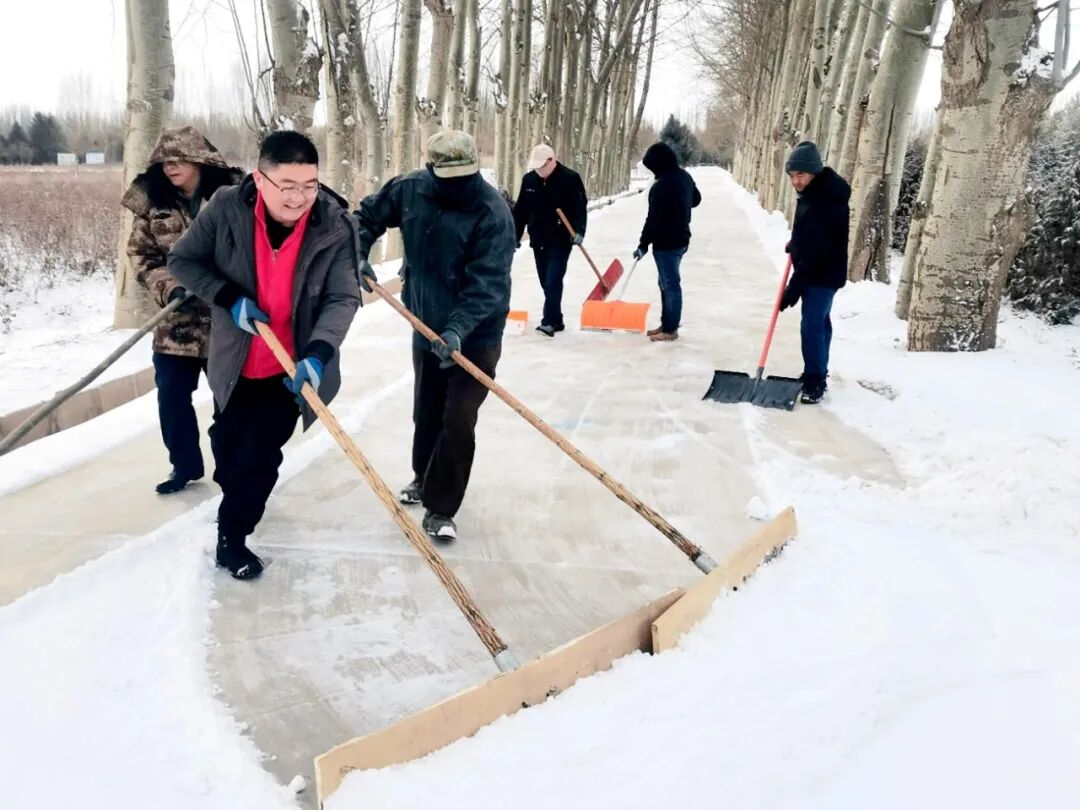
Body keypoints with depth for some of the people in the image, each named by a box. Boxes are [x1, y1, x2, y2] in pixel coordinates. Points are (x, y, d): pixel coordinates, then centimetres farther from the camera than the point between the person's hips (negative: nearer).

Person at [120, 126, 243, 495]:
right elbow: (140, 254, 4)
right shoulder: (153, 202, 2)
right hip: (177, 318, 3)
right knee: (171, 395, 6)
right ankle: (185, 465, 25)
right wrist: (169, 287, -12)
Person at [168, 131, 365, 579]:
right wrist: (229, 298, -21)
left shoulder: (335, 226, -21)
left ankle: (231, 535, 20)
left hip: (292, 365, -2)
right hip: (234, 359, 2)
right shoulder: (225, 209, -19)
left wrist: (318, 354, -37)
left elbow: (343, 299, -22)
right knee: (227, 446, 21)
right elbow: (182, 261, -6)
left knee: (261, 453, -3)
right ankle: (238, 502, 53)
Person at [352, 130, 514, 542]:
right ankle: (424, 478, 44)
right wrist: (358, 254, -7)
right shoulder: (409, 189, -8)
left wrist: (459, 327, -41)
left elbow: (488, 283, -29)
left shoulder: (493, 212, -22)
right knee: (426, 412, 19)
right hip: (426, 327, 5)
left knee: (458, 422, -8)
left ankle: (439, 509, 7)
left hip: (475, 335, -5)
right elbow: (368, 215, 11)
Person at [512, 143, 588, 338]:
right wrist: (515, 237, 10)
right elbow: (520, 210, 11)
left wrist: (579, 231, -24)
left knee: (553, 281, -13)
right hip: (538, 240, 6)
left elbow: (581, 207, -11)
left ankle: (549, 321, -12)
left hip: (561, 240, -5)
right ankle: (556, 320, 19)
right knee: (546, 283, 10)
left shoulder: (570, 178, -9)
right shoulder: (529, 179, 5)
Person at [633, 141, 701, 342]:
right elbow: (696, 199, 24)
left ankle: (670, 329, 2)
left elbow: (653, 219, -20)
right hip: (680, 238, 10)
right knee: (667, 283, 17)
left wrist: (643, 244, -14)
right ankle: (667, 323, 25)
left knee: (670, 284, -4)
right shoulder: (684, 176, 7)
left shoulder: (662, 186, -22)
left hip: (666, 243, -10)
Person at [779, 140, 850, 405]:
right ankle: (818, 374, 29)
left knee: (812, 325, -12)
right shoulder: (813, 191, 4)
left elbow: (816, 252, -29)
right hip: (812, 270, 10)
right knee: (819, 321, 18)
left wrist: (794, 287, -28)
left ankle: (815, 381, -5)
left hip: (824, 274, -10)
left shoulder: (826, 203, -27)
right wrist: (795, 244, 12)